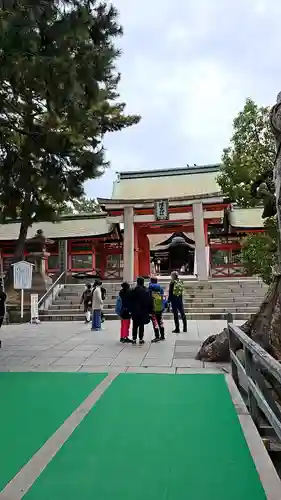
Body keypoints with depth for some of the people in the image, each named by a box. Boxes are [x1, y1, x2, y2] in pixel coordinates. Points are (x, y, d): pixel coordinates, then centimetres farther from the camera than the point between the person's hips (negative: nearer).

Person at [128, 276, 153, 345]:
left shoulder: (133, 290, -3)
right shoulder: (146, 291, -6)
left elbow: (130, 301, 1)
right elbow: (149, 301, -4)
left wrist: (130, 310, 8)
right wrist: (150, 311, 2)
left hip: (135, 311, 1)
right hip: (143, 311, -1)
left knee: (135, 325, 9)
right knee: (141, 325, 4)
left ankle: (134, 339, 10)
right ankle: (141, 339, 4)